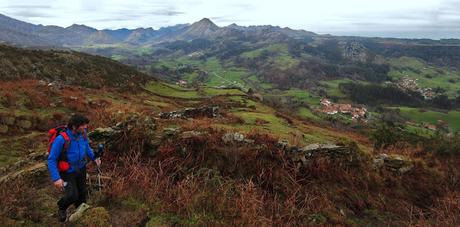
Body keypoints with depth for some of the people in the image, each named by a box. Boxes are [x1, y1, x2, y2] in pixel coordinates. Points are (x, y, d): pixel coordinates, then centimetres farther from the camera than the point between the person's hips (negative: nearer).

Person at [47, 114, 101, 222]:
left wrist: (94, 158, -4)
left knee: (82, 192, 14)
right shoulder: (61, 139, -33)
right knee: (72, 196, -15)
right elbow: (51, 159, -23)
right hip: (67, 172, -5)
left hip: (81, 168, 5)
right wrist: (56, 178, -28)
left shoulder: (82, 133, -15)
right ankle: (62, 208, 21)